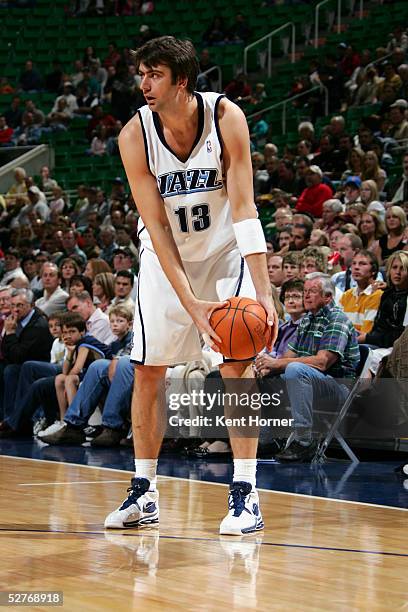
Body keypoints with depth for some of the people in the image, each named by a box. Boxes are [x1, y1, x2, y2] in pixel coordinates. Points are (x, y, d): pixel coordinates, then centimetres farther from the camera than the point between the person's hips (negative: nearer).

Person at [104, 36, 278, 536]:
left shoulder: (226, 117, -22)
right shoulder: (135, 135, -19)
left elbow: (243, 207, -24)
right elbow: (157, 227, -22)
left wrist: (263, 293, -33)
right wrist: (190, 304, -32)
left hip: (226, 249, -2)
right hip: (165, 258, 2)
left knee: (236, 364, -12)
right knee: (146, 370, 1)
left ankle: (244, 494, -6)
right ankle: (144, 494, 14)